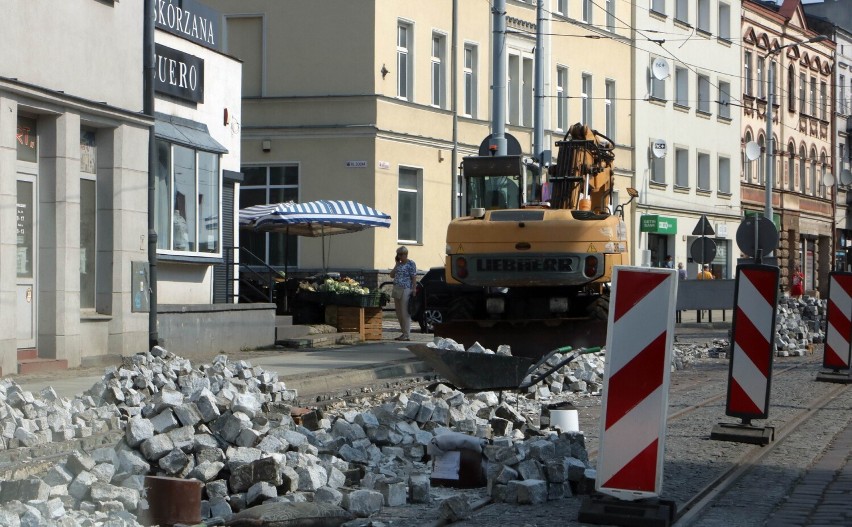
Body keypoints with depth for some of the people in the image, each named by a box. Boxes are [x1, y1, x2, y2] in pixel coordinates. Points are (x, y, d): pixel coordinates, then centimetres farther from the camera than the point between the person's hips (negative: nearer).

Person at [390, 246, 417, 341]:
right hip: (397, 290, 8)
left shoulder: (411, 264, -5)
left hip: (405, 290, -8)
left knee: (405, 313, -7)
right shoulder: (399, 264, 17)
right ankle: (404, 333, 19)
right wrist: (397, 264, 8)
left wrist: (414, 290, -16)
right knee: (399, 314, 10)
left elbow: (414, 278, -9)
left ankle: (407, 335, -5)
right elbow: (392, 275, 16)